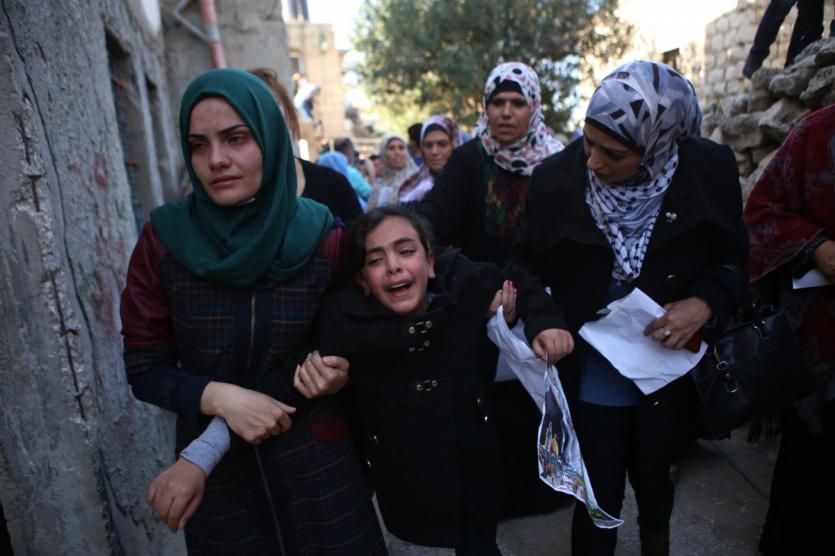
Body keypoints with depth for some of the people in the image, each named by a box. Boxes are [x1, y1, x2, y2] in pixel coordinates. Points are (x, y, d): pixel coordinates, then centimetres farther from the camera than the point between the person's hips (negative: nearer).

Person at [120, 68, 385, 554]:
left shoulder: (324, 238, -12)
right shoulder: (162, 239, -11)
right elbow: (144, 367, -6)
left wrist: (335, 373, -19)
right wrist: (218, 396, -22)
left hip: (318, 458, 0)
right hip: (215, 468, 1)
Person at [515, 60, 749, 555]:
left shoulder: (709, 171, -13)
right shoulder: (557, 178, -15)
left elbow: (735, 258, -1)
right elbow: (533, 264, -4)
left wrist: (705, 302, -19)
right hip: (591, 378, -2)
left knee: (653, 480, 27)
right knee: (598, 500, 9)